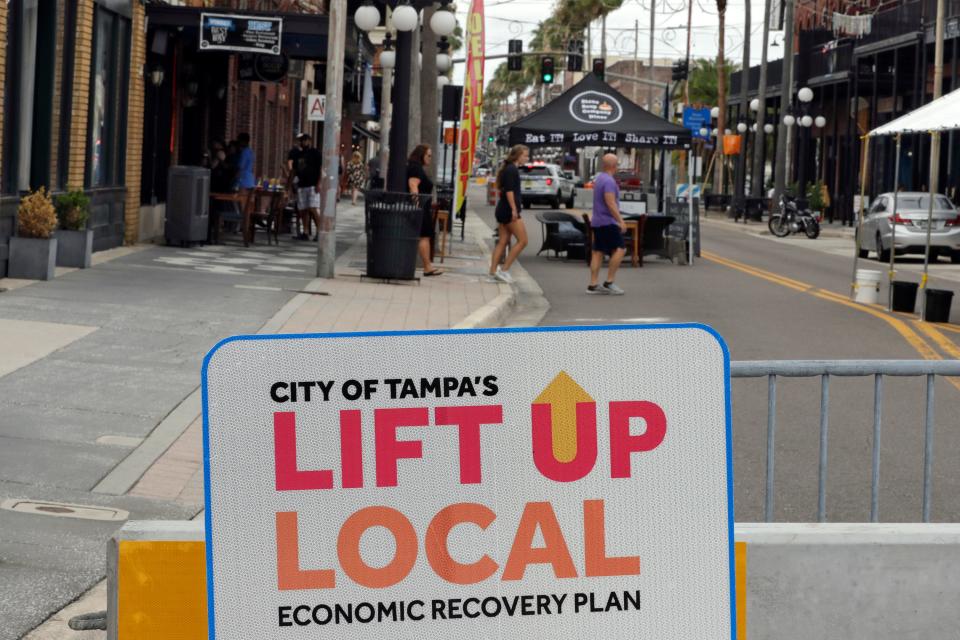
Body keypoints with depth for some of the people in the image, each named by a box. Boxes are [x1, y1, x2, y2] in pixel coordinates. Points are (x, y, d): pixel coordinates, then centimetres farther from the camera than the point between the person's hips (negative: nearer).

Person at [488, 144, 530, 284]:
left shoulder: (508, 169, 18)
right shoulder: (512, 170, -12)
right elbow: (509, 190, -19)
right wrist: (514, 209, -22)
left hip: (502, 210, 10)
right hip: (509, 210, -10)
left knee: (502, 242, 9)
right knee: (522, 241, -6)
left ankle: (493, 272, 6)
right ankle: (504, 270, -7)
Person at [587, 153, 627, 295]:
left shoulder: (599, 179, 16)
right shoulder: (609, 181, -16)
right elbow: (610, 203, -22)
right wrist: (621, 221, -21)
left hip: (597, 221, 10)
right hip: (607, 222, -10)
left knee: (597, 252, 7)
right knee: (620, 249, -9)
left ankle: (593, 285, 5)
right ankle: (609, 282, -11)